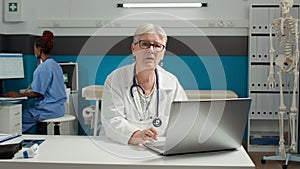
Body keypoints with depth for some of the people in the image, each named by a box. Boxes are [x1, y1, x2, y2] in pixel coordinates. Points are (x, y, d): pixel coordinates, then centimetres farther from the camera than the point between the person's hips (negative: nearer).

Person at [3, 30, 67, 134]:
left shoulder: (43, 67, -15)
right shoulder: (55, 65, 14)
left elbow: (37, 93, -15)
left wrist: (19, 95, -7)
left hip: (48, 109, -10)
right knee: (26, 112, 17)